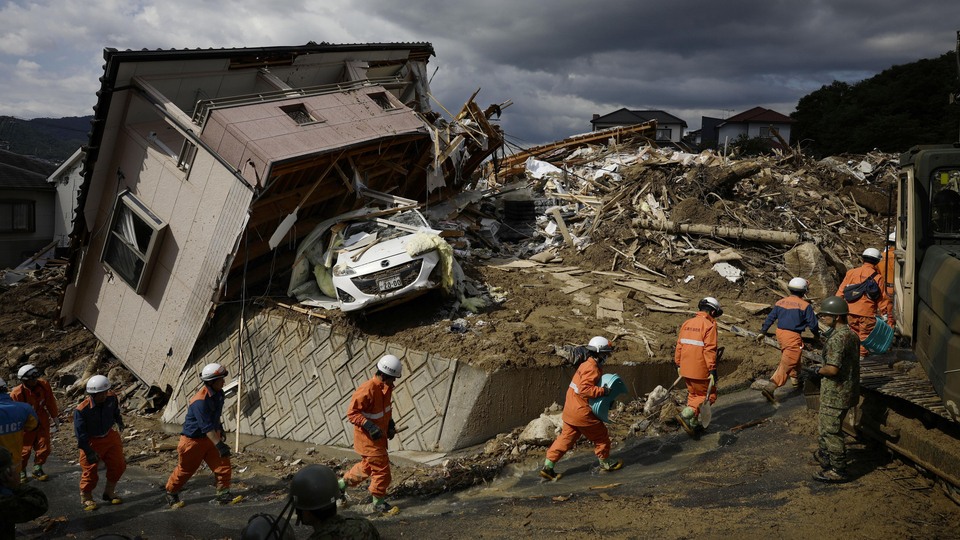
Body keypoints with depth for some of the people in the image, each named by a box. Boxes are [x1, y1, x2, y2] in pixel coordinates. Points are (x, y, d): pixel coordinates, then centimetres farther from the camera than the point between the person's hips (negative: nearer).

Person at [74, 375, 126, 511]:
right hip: (92, 441, -5)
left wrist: (119, 421, 30)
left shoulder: (111, 398, -12)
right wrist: (88, 451, -22)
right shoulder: (82, 410, -28)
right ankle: (86, 498, 25)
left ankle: (109, 493, 30)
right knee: (90, 471, 0)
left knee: (118, 465, 9)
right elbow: (80, 432, -22)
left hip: (109, 436, 5)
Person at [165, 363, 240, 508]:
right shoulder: (200, 401, -30)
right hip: (194, 440, -7)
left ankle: (223, 494, 6)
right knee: (186, 469, 9)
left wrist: (219, 427, 28)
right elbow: (206, 427, -33)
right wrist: (219, 445, -36)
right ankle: (171, 494, 33)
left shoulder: (218, 393, -2)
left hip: (212, 436, 7)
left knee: (223, 462, -3)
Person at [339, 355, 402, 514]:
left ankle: (341, 485, 40)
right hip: (368, 438, -9)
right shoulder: (367, 390, -29)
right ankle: (379, 503, 19)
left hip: (379, 435, 9)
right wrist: (370, 426, -33)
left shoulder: (386, 386, 0)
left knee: (368, 466, 23)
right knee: (381, 468, 0)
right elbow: (352, 413, -24)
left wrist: (390, 423, 8)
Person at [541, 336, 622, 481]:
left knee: (566, 437, 11)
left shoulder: (586, 365, 13)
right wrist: (603, 391, -25)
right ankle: (605, 462, 29)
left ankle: (548, 466, 9)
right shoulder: (591, 369, -18)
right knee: (600, 435, 11)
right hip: (582, 412, -9)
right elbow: (584, 389, -30)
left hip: (570, 410, 9)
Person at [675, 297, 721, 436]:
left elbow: (679, 345, 12)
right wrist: (713, 371, -18)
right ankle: (685, 415, -10)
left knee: (693, 394, 21)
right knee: (708, 396, 7)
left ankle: (693, 424, 25)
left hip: (686, 369, 7)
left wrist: (678, 365, 20)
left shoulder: (687, 323, 9)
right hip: (700, 370, -7)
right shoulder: (709, 326, -12)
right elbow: (709, 350, -19)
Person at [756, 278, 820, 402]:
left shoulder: (780, 302, 5)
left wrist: (762, 332, 16)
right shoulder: (805, 305, -10)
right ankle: (770, 388, -16)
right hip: (793, 337, -7)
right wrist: (817, 335, 14)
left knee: (793, 359, 27)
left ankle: (795, 381, 42)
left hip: (780, 333, 7)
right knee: (787, 364, -6)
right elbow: (812, 324, -5)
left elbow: (770, 318, 9)